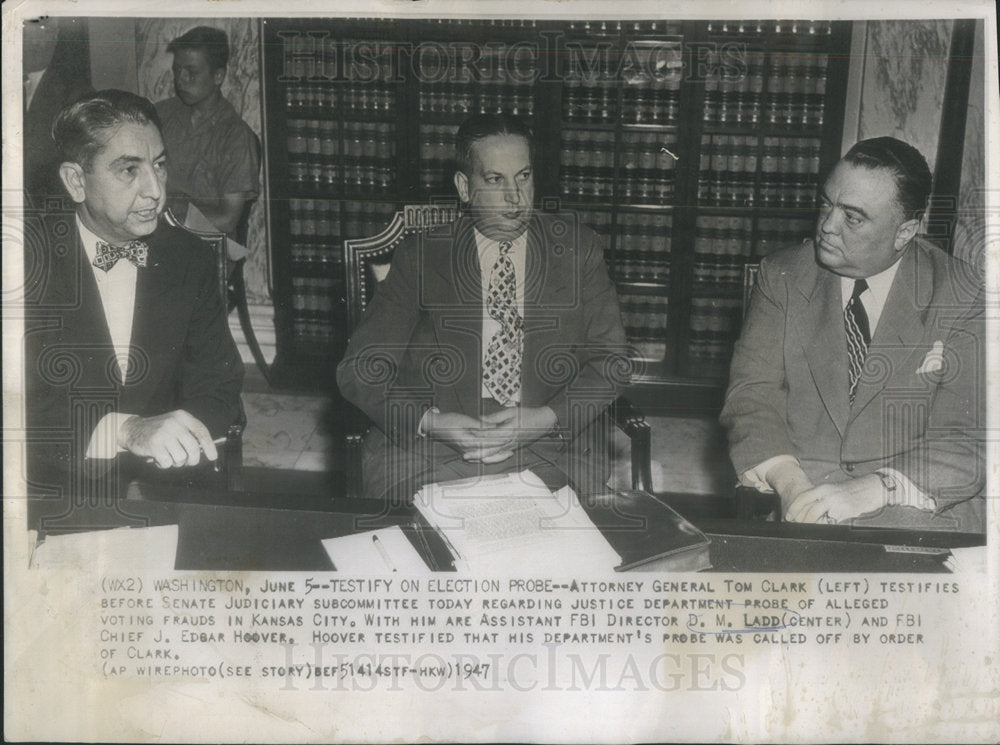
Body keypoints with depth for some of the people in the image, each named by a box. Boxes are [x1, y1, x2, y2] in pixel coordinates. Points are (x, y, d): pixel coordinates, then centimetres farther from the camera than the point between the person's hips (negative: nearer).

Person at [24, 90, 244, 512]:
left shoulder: (190, 259, 5)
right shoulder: (29, 258, -7)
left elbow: (217, 387, 5)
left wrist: (182, 432, -17)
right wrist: (125, 430, -31)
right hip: (49, 495, -2)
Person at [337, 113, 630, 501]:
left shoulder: (576, 248, 8)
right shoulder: (420, 257, 5)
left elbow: (611, 360, 7)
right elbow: (359, 369, 2)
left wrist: (548, 418, -11)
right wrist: (431, 421, -16)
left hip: (547, 448, 1)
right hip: (431, 449, -1)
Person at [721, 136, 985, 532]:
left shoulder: (963, 300, -1)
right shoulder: (781, 276, 5)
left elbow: (968, 440, -8)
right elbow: (751, 394, -2)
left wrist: (874, 489, -24)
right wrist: (788, 481, -20)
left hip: (918, 512, 0)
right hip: (791, 499, 0)